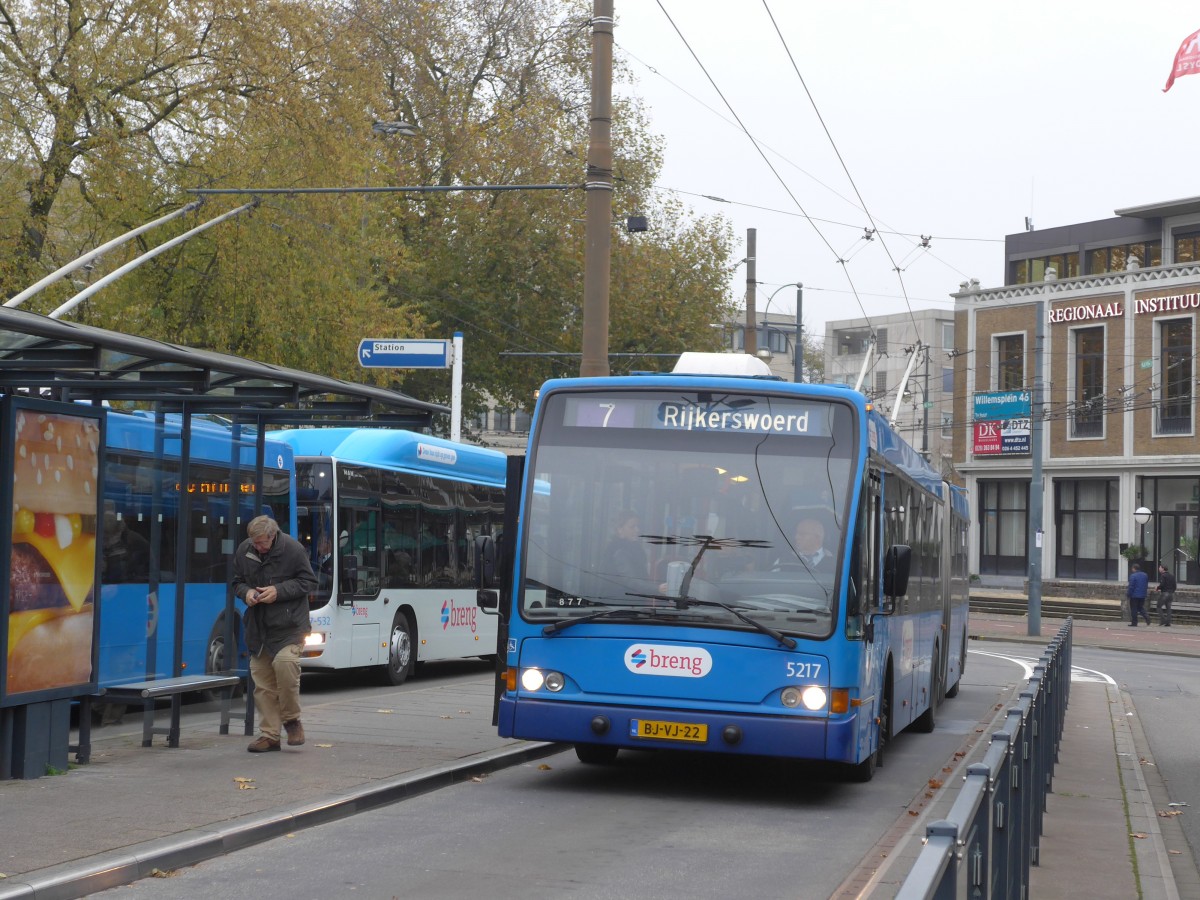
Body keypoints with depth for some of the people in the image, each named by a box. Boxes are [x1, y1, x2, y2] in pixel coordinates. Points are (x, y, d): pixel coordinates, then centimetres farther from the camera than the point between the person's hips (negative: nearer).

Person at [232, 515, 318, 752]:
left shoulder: (293, 549, -10)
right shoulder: (245, 550, 3)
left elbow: (309, 582, -3)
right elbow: (238, 581, 16)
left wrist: (279, 591, -16)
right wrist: (246, 592, -7)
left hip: (288, 624, -5)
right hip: (258, 626, 5)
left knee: (285, 662, -25)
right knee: (262, 680, 4)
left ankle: (291, 720, -3)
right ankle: (269, 735, 13)